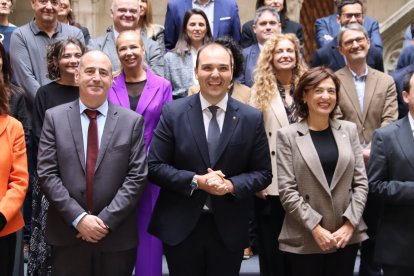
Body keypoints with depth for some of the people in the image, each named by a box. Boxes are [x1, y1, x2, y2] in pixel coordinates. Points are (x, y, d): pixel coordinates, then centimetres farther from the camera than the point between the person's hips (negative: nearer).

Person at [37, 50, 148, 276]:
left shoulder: (132, 121, 1)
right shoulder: (54, 117, 2)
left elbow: (137, 176, -4)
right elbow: (46, 174, -4)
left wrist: (106, 220, -12)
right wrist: (78, 217, -13)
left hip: (117, 237, 0)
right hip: (67, 235, 0)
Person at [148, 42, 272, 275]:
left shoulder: (252, 118, 0)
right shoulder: (173, 113, -3)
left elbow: (263, 173, 2)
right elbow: (154, 166, -4)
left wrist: (231, 185, -16)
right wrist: (196, 181, -17)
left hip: (229, 229, 1)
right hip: (180, 227, -1)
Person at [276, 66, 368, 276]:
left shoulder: (349, 130, 7)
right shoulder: (287, 135, -3)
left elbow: (361, 182, 5)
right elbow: (287, 190, -8)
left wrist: (350, 224, -5)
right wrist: (315, 228, -12)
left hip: (347, 235, 3)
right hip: (304, 239, -3)